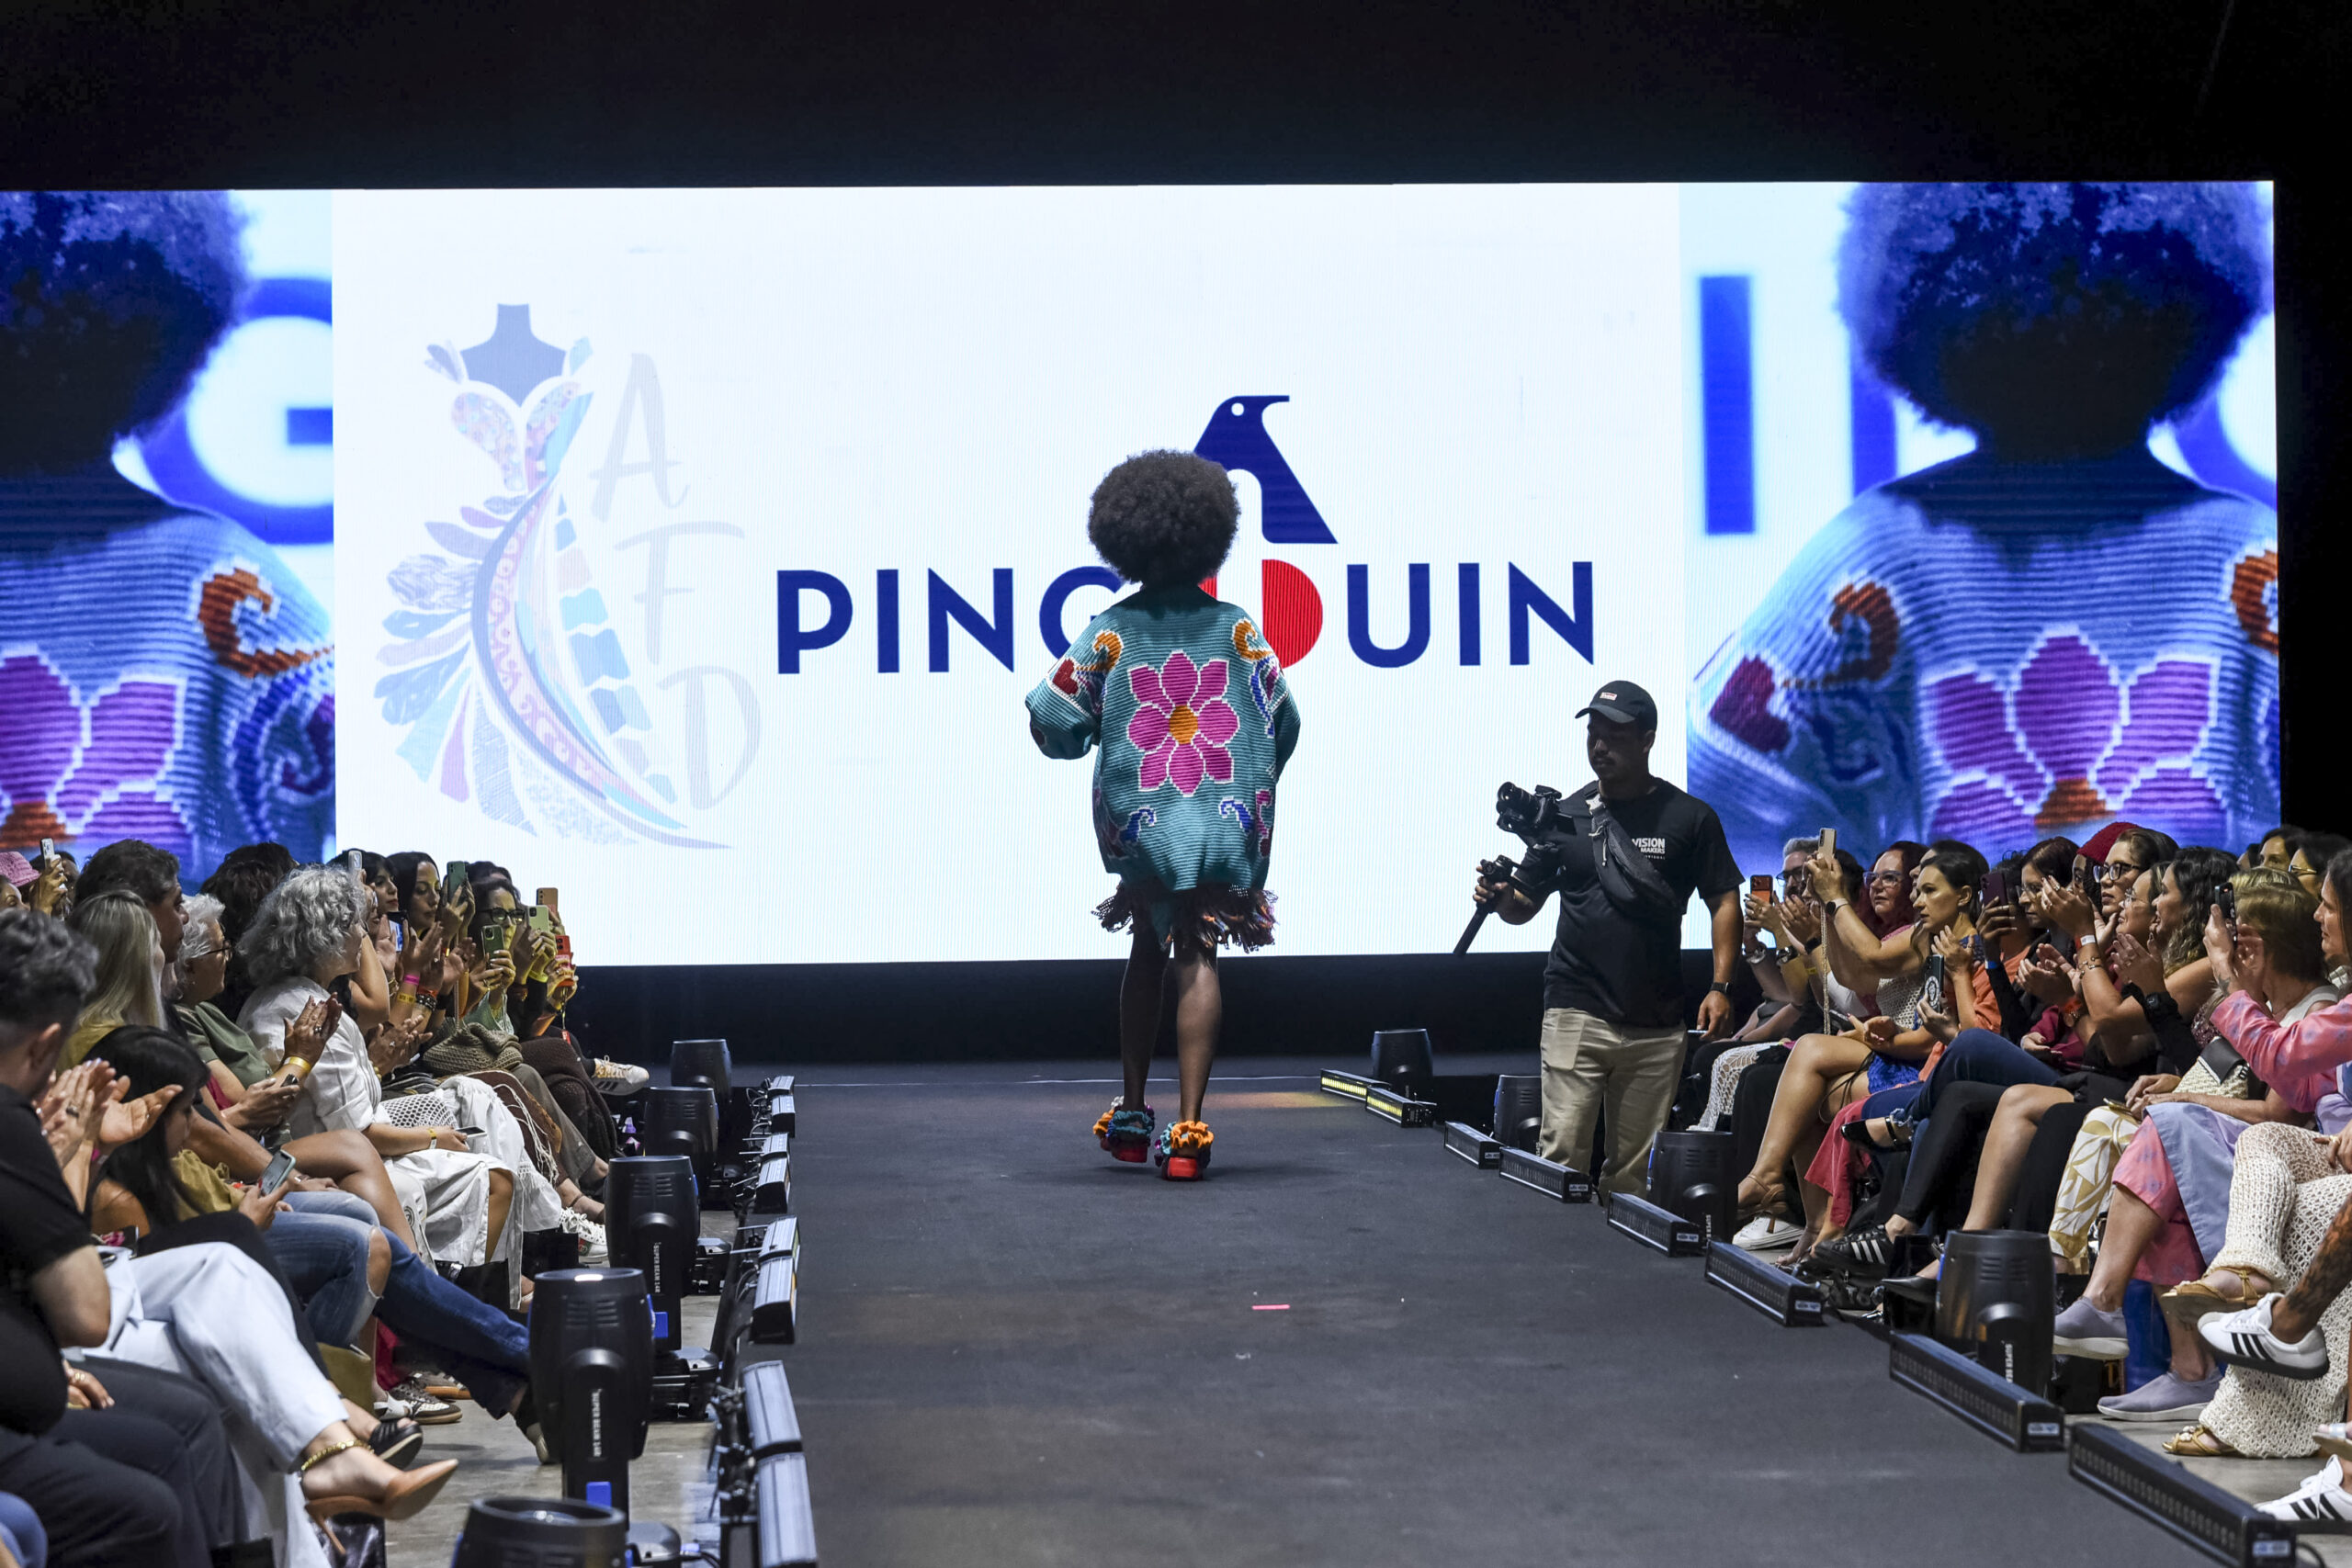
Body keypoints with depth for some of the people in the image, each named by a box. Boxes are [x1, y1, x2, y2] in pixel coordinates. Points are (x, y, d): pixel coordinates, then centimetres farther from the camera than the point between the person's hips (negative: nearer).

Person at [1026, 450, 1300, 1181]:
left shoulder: (1111, 633, -3)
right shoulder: (1237, 627, 0)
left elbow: (1052, 716, -7)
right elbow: (1282, 721, 1)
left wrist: (1093, 736, 15)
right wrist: (1253, 789, 17)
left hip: (1139, 823, 1)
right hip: (1228, 821, -1)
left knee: (1148, 946, 21)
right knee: (1196, 956, 2)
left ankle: (1132, 1112, 25)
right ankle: (1186, 1128, -10)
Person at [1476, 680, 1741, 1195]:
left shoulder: (1690, 817, 5)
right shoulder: (1567, 816, 8)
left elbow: (1724, 902, 8)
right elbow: (1525, 906, 13)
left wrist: (1720, 986, -2)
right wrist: (1500, 897, -11)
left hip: (1657, 1026, 0)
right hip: (1577, 1015, 0)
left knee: (1634, 1165, 4)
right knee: (1562, 1154, -9)